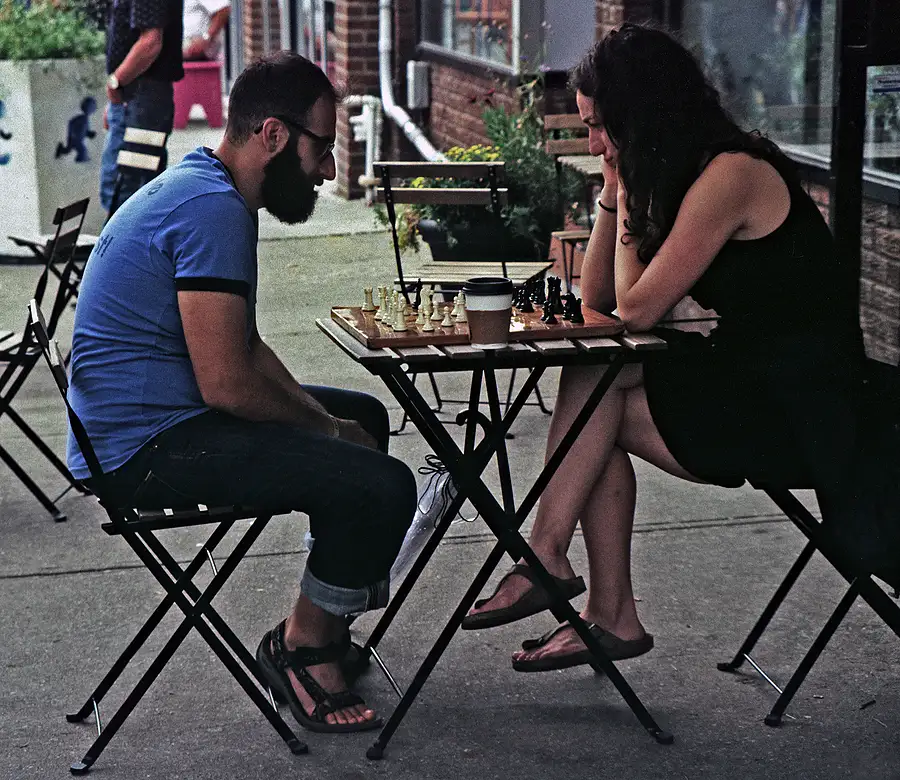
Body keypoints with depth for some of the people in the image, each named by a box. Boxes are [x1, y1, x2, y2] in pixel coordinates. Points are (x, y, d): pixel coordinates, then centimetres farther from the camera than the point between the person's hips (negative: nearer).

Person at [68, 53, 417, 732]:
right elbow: (227, 384, -25)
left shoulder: (199, 189, 14)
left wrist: (324, 417, 6)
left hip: (143, 426, 12)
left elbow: (242, 346, 19)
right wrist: (327, 428, -8)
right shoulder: (213, 208, -20)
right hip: (144, 448, -12)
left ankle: (323, 626, 27)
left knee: (365, 416, 25)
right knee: (380, 486, -22)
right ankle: (303, 646, 1)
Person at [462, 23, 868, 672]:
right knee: (592, 382, -3)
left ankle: (547, 556, 1)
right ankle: (611, 617, -2)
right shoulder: (684, 174, 12)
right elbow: (597, 299, 14)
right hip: (756, 387, 9)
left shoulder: (732, 174, -18)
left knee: (592, 383, -10)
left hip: (802, 416, -9)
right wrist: (618, 191, 5)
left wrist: (631, 199, -6)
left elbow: (636, 309, -18)